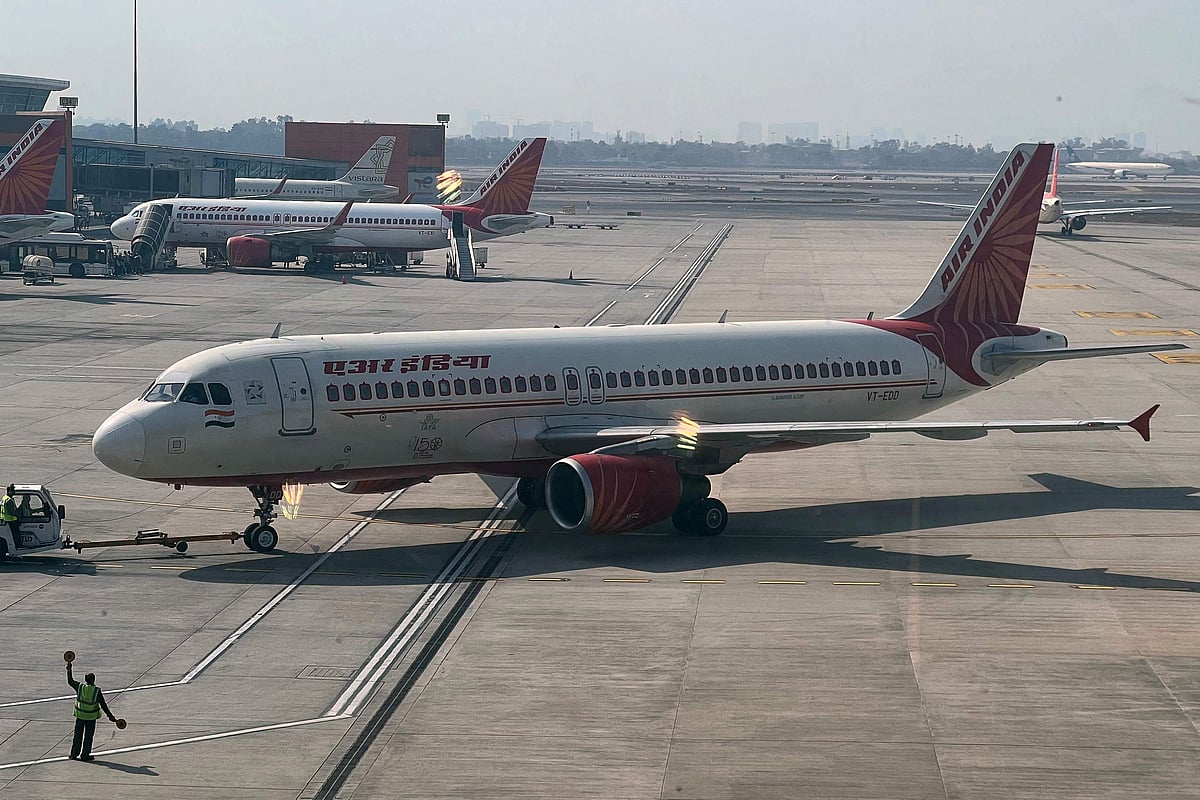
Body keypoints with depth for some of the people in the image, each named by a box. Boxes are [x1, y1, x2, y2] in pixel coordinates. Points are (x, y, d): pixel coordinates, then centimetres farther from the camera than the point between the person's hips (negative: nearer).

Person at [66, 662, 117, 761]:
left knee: (78, 734, 13)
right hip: (91, 716, -3)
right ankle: (85, 755, 12)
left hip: (80, 715, 3)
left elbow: (70, 681, 9)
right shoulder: (96, 691, -15)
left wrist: (69, 669, 19)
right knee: (88, 736, 9)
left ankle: (74, 754, 18)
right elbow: (103, 705, -11)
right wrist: (110, 716, -3)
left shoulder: (80, 687, -9)